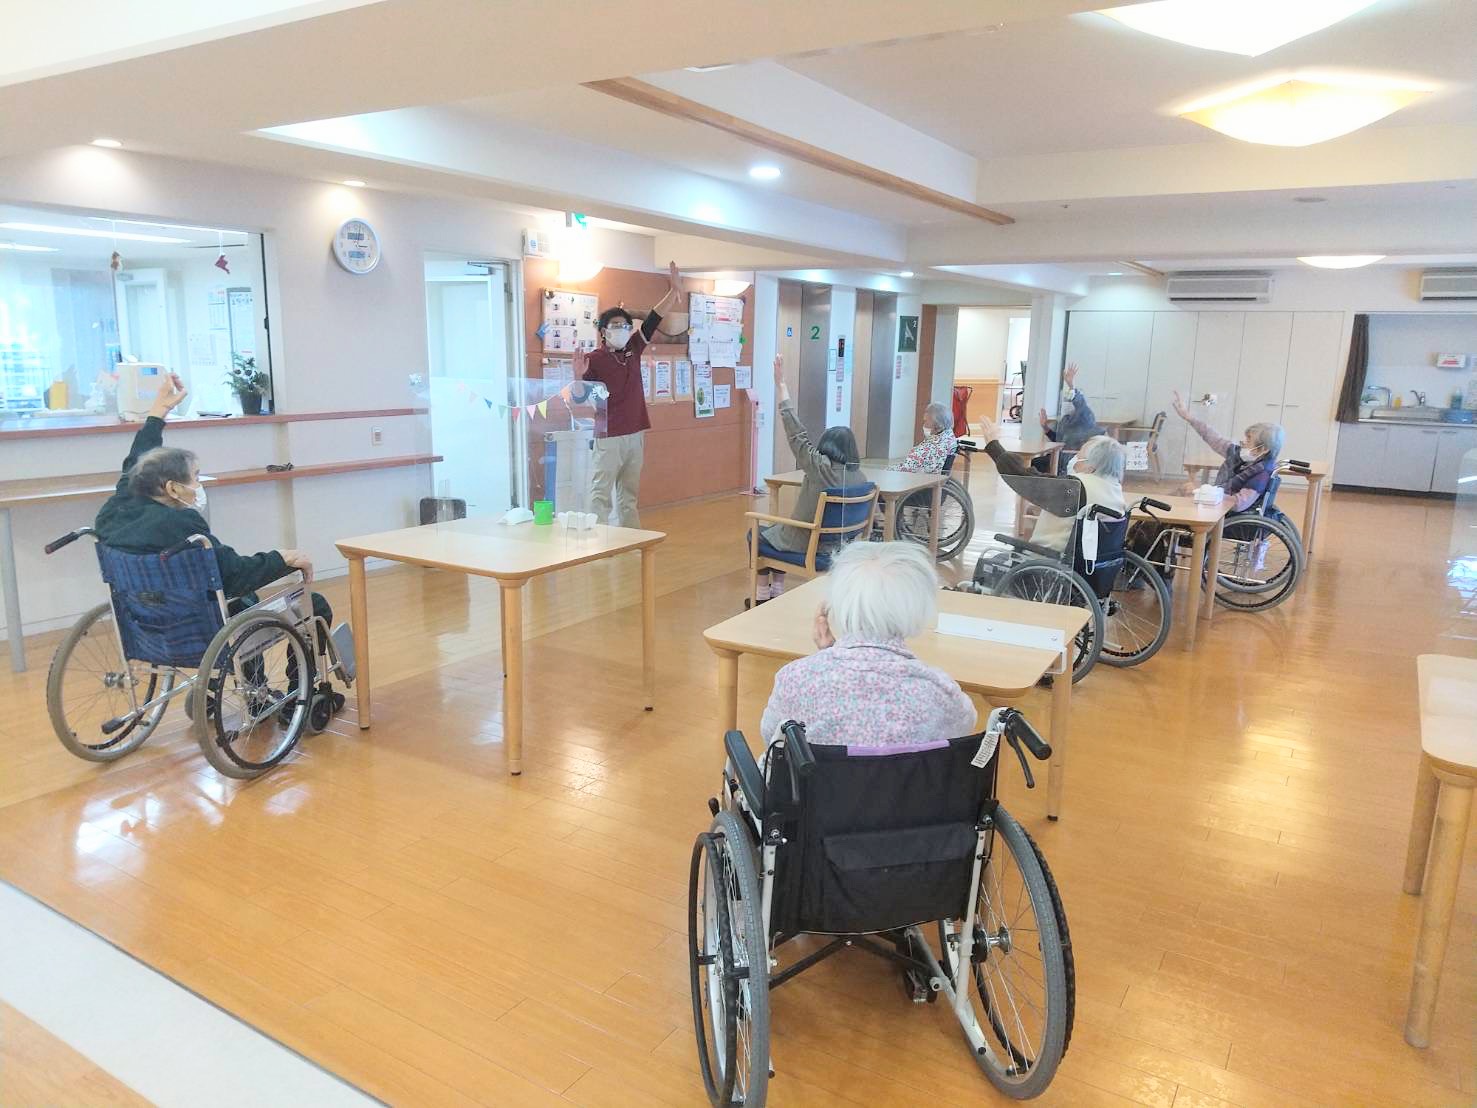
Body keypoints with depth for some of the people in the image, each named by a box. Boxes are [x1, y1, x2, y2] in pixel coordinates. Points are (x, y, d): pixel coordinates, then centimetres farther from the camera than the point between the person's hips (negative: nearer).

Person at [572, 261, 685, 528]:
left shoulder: (633, 348, 7)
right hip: (609, 438, -6)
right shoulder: (593, 359, -9)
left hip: (636, 434, 6)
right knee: (600, 493, -6)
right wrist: (578, 376, -31)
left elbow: (655, 318, 8)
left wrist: (674, 290, 2)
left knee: (629, 493, 13)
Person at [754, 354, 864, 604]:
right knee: (776, 529, 32)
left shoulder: (820, 467, -25)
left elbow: (796, 433, -22)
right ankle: (778, 593, 34)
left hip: (803, 545, -7)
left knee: (756, 535, 23)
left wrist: (781, 384, -18)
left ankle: (763, 596, 28)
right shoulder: (860, 477, -7)